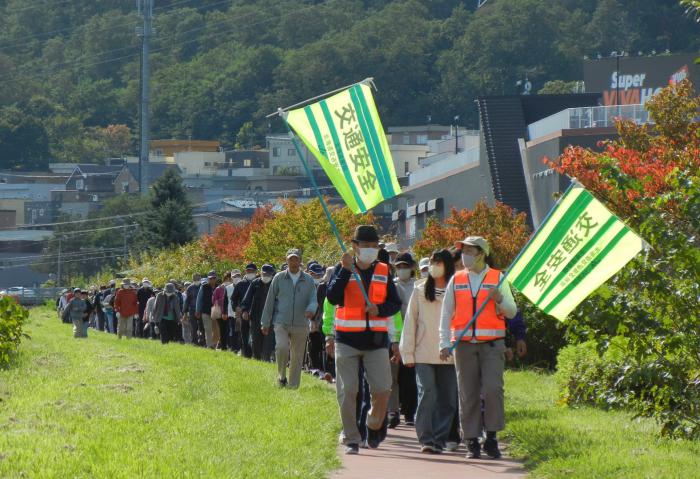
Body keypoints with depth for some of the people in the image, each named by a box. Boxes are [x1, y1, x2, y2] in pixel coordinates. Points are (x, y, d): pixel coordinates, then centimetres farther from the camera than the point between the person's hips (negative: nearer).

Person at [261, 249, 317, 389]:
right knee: (282, 347, -24)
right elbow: (270, 301, 6)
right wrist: (265, 323, 5)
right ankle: (281, 376, -2)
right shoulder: (279, 278, 3)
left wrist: (310, 310, -23)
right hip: (281, 323, -2)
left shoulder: (308, 280, 6)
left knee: (297, 357, 5)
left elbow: (313, 300, 2)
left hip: (300, 325, 2)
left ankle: (293, 385, 16)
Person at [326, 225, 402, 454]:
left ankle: (375, 426, 23)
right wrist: (346, 270, -20)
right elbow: (332, 297, -13)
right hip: (347, 340, -1)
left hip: (376, 340, 1)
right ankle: (351, 439, 8)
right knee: (347, 392, -2)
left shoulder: (384, 271, 8)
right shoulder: (342, 269, 2)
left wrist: (380, 309, -13)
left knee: (382, 390, -5)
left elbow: (396, 304, 8)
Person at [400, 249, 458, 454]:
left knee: (447, 398, 2)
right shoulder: (420, 291, 9)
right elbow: (410, 322, 10)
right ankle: (426, 438, -9)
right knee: (427, 394, -11)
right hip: (424, 354, 0)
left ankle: (440, 439, 9)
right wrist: (408, 353, 5)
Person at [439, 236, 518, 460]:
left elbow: (512, 312, 7)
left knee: (492, 389, -14)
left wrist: (499, 300, -13)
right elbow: (446, 314, 11)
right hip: (464, 344, 2)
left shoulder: (498, 278, 6)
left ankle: (491, 438, -2)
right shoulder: (456, 280, 11)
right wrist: (444, 343, 2)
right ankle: (472, 442, 8)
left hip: (492, 344, -2)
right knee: (468, 394, 2)